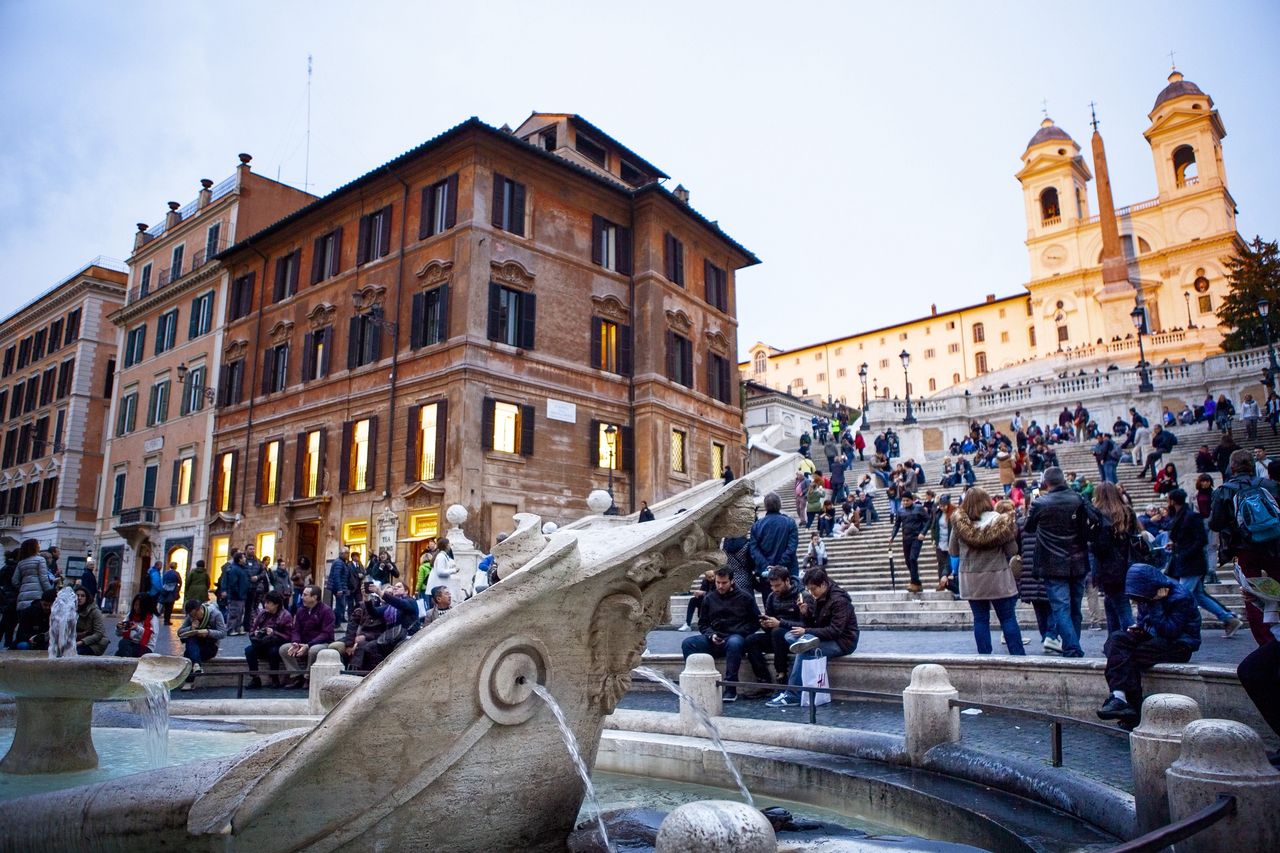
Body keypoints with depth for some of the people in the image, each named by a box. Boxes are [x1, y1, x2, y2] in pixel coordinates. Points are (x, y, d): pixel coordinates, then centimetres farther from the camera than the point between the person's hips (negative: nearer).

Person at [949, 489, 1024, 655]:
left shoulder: (959, 523, -7)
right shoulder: (1000, 521, -9)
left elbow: (952, 552, 1)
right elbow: (1012, 551, -5)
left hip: (971, 580, 1)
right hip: (998, 578, -1)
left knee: (980, 619, 8)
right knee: (1008, 618, 9)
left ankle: (984, 656, 10)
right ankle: (1018, 655, 12)